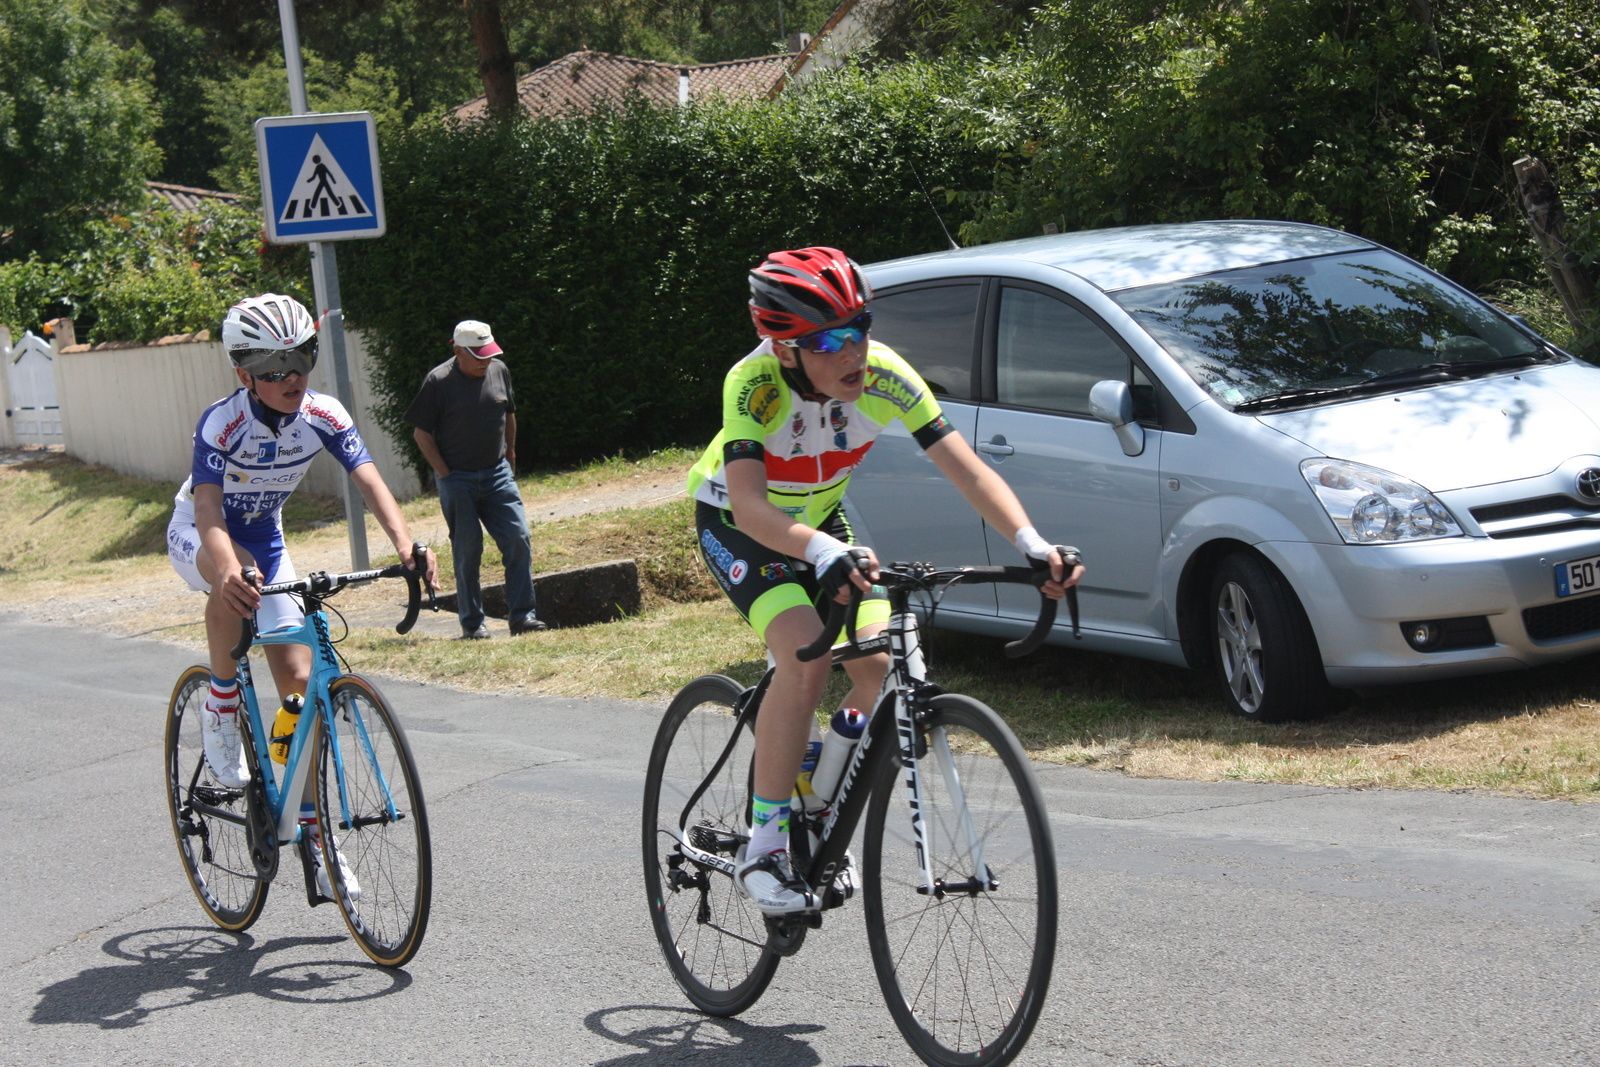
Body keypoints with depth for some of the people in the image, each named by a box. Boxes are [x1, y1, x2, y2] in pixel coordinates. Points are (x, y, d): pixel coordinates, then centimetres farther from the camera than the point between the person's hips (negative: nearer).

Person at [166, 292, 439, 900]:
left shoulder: (323, 416, -21)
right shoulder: (220, 426, -32)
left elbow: (368, 480, -31)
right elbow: (210, 513, -43)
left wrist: (405, 542, -51)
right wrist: (227, 571, -64)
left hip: (265, 540, 4)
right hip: (196, 537, -4)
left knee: (299, 681, -5)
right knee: (236, 576, -41)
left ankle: (312, 833, 4)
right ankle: (221, 712, -18)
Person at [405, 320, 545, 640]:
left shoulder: (499, 371, 4)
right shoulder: (439, 381, -10)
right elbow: (422, 433, -5)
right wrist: (445, 474, -8)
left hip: (497, 474, 4)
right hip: (458, 481, -4)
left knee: (519, 539, -6)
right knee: (468, 550, -1)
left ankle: (522, 616, 0)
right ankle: (471, 623, 9)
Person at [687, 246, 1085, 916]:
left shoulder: (884, 375, -26)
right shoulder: (755, 383, -35)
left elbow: (967, 469, -29)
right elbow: (750, 505, -46)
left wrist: (1032, 543, -45)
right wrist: (825, 554, -64)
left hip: (818, 520, 5)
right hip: (737, 524, -4)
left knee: (880, 662, -14)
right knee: (806, 656, -28)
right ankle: (763, 849, -19)